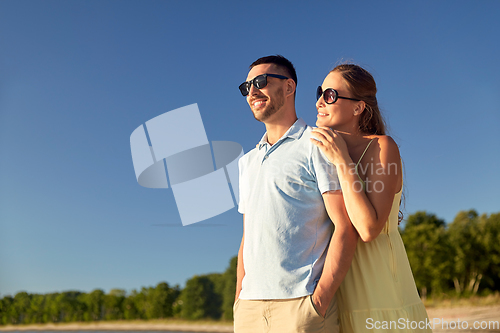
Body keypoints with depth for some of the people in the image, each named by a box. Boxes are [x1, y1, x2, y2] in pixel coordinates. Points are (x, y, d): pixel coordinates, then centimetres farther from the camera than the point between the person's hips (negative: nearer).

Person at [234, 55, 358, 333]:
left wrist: (319, 301, -15)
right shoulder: (248, 161, 18)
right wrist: (238, 301, 11)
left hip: (301, 303, -5)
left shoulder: (317, 145, -2)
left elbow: (346, 229, -9)